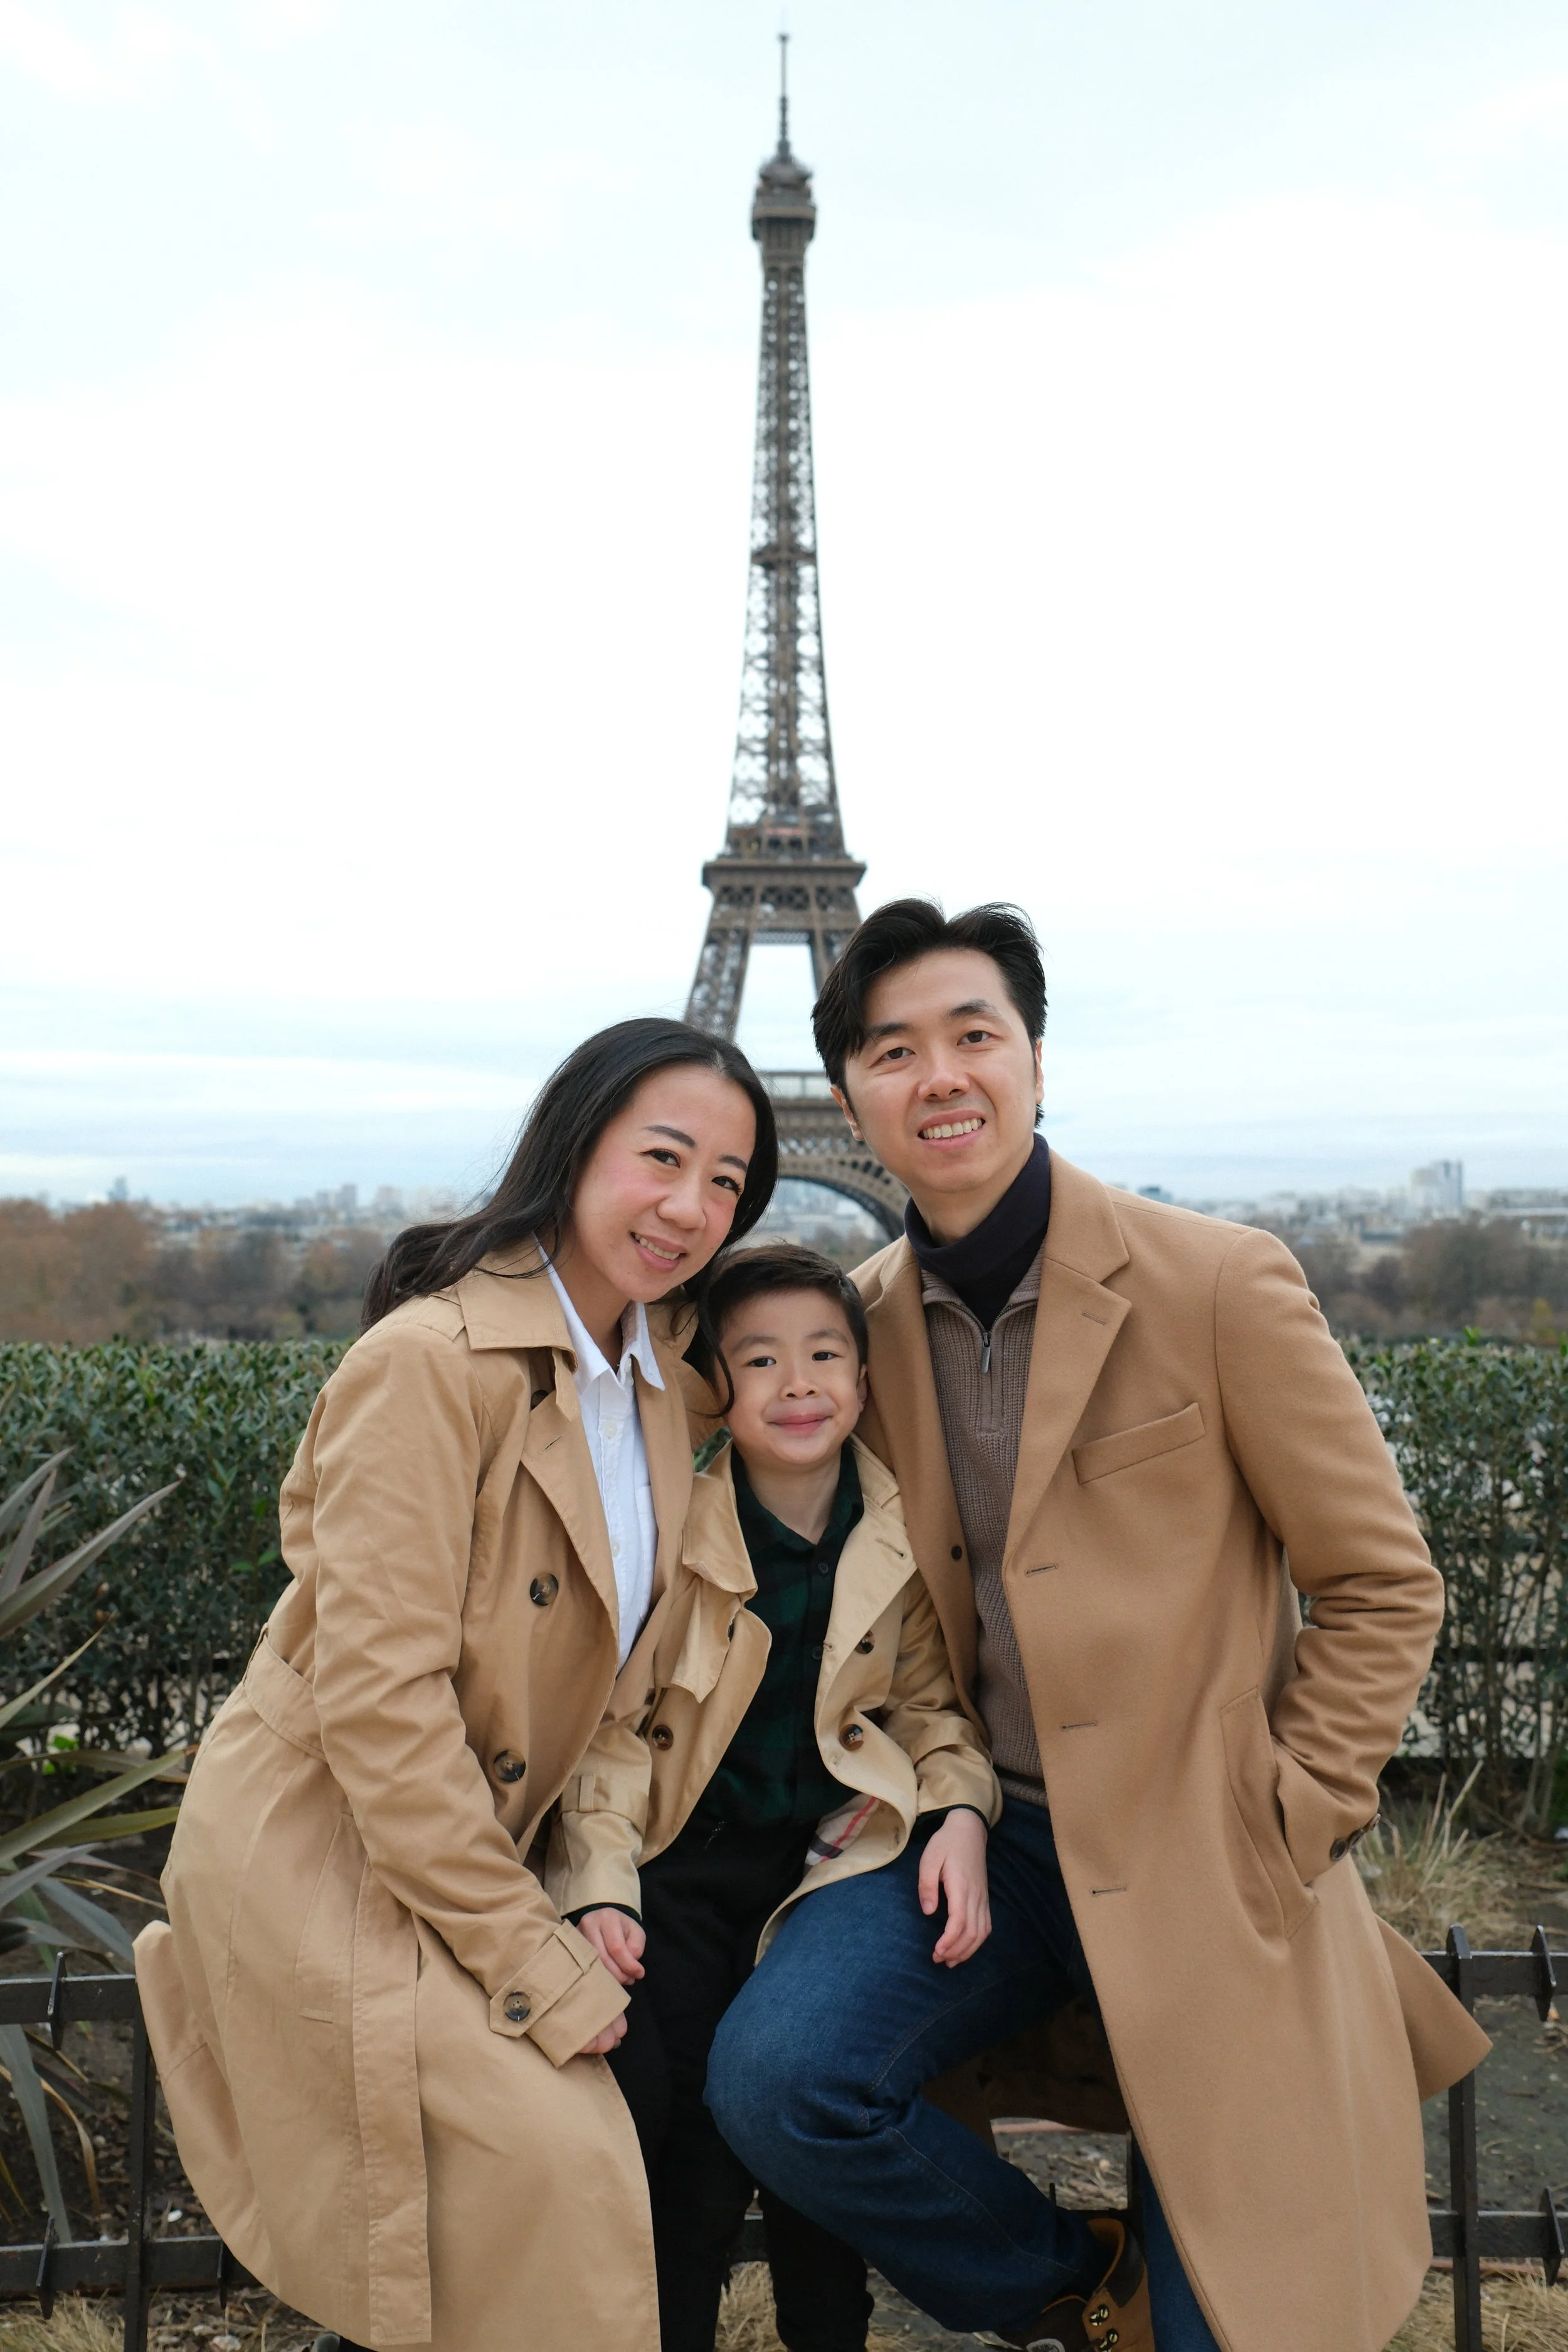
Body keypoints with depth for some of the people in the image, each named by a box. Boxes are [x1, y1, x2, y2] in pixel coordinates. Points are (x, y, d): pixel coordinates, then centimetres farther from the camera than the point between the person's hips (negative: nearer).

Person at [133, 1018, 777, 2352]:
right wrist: (533, 1960, -17)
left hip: (477, 1845, 7)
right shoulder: (432, 1360, -22)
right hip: (323, 1853, -7)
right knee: (551, 2168, -12)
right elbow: (377, 1696, -24)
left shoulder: (656, 1371, 3)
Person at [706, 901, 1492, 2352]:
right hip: (989, 1834, 3)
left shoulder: (1219, 1282, -12)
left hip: (1202, 1858, -3)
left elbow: (1382, 1589, -4)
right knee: (770, 2079, -18)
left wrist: (1280, 1830, -8)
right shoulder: (865, 1322, 2)